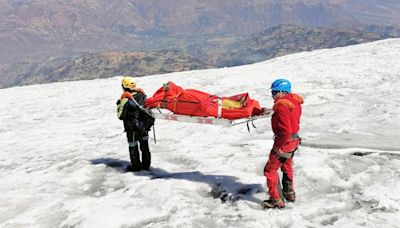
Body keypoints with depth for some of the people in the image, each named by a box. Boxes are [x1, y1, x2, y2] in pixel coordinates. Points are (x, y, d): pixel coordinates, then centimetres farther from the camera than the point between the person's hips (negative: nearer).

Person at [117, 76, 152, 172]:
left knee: (133, 147, 10)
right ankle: (146, 164, 27)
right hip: (144, 126, 5)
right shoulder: (142, 95, -3)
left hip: (132, 128, -5)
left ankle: (136, 166, 18)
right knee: (144, 145, 17)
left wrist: (119, 106, 1)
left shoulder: (125, 99, -18)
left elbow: (121, 116, -13)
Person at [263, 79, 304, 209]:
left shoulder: (282, 107, -28)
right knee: (286, 166, 29)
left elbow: (285, 131, -33)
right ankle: (289, 193, 46)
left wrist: (277, 145, -21)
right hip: (294, 139, 10)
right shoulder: (294, 101, 1)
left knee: (270, 170, 2)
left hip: (284, 142, -10)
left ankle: (277, 200, 8)